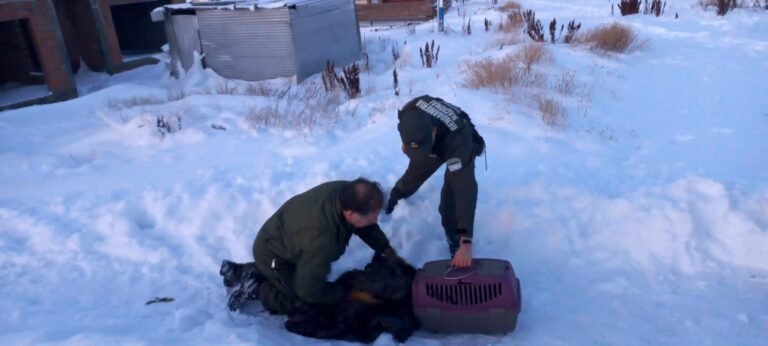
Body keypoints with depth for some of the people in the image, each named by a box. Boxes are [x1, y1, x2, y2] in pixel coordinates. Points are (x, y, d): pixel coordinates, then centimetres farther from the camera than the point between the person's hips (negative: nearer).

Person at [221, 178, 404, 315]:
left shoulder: (346, 193, -23)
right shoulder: (320, 238, -44)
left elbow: (366, 227, 0)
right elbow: (309, 291, -29)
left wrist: (389, 252, -2)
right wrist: (351, 295, -21)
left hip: (281, 238, 8)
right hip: (272, 254, -7)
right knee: (309, 304, -2)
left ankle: (242, 271, 27)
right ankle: (257, 289, 6)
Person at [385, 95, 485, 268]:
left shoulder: (458, 141, -51)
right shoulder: (410, 112, -39)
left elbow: (465, 190, -56)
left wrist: (466, 241, -60)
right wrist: (406, 144, 2)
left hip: (462, 148, -4)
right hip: (436, 142, 5)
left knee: (450, 198, -20)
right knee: (416, 172, 26)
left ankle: (455, 242, 6)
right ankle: (397, 194, 59)